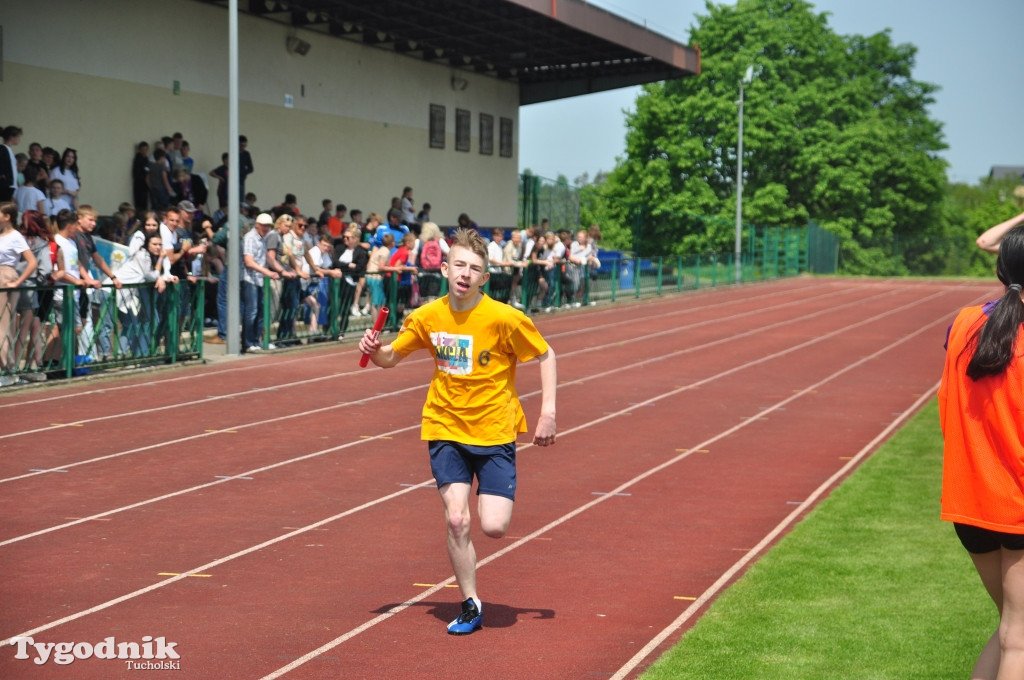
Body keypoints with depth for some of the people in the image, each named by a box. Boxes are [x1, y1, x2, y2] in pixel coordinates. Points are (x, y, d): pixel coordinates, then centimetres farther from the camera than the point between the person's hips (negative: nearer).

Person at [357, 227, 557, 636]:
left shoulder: (504, 318, -14)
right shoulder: (427, 317, -4)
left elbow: (546, 356, -2)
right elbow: (390, 358, 9)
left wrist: (548, 411, -8)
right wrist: (374, 350, -14)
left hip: (495, 432, -2)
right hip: (446, 430, 2)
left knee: (494, 528, -10)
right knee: (456, 520, -10)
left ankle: (494, 497, 27)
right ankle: (470, 606, 9)